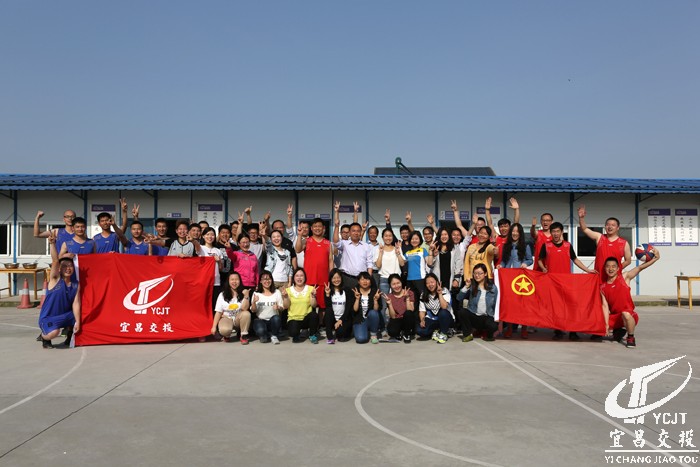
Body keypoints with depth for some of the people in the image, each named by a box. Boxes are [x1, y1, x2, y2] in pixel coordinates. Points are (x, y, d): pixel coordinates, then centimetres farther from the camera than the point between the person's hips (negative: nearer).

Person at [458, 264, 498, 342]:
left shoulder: (493, 287, 1)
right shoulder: (472, 286, 0)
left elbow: (496, 304, 3)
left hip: (487, 317, -1)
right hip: (473, 316, 1)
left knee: (493, 326, -32)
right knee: (462, 312, -28)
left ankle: (488, 334, 8)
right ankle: (468, 334, -4)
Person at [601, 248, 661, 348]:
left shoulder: (624, 277, -4)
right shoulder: (603, 287, 2)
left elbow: (640, 268, -17)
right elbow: (605, 306, -3)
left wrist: (655, 258, -31)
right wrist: (606, 324, -12)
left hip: (629, 314, -5)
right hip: (614, 316, 5)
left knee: (626, 314, -38)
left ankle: (631, 338, -11)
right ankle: (618, 330, 21)